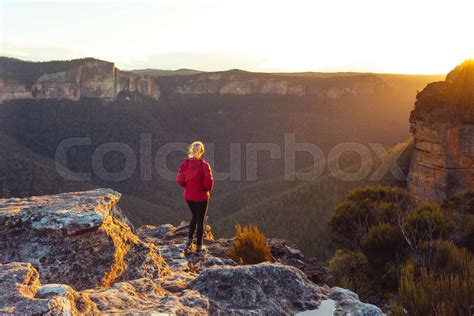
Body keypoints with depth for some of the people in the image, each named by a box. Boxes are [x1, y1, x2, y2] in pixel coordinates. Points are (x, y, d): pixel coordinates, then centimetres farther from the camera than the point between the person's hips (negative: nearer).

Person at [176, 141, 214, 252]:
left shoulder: (185, 163, -9)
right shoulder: (204, 165, -19)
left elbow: (180, 180, -7)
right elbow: (209, 182, -22)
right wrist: (208, 189, 0)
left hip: (188, 195, 4)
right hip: (201, 196, -4)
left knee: (194, 216, 26)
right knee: (200, 220, 12)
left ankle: (189, 240, 22)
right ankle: (199, 246, 19)